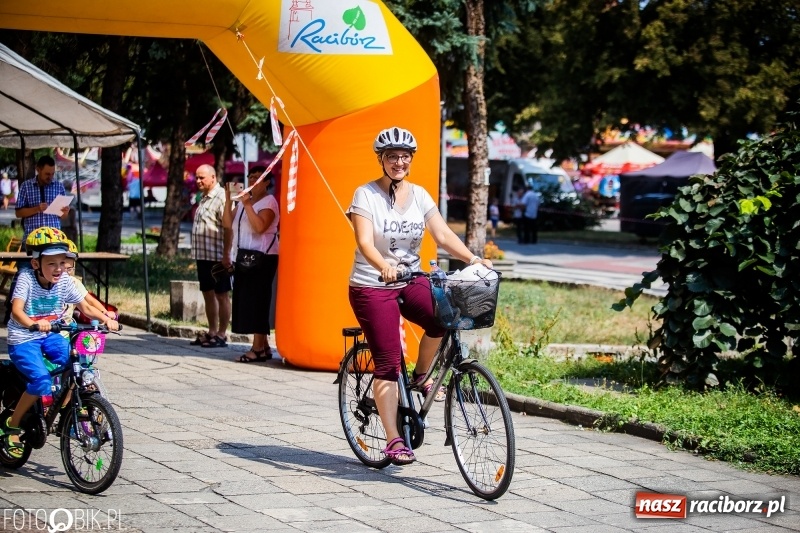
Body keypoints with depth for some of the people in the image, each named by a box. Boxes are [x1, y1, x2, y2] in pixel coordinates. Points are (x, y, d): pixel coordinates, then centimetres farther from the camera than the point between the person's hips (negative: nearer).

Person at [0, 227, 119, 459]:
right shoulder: (26, 278, -18)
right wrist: (34, 324, -50)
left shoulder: (65, 282, -4)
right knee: (41, 381, -25)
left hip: (51, 336, 5)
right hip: (23, 339, -5)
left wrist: (106, 319, -19)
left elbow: (85, 308, 0)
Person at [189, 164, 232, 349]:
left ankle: (221, 335, 1)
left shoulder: (222, 197, -13)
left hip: (217, 257, -9)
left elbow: (228, 228, -19)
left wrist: (226, 255, -23)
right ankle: (212, 332, 21)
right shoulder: (203, 198, 16)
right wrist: (196, 253, 18)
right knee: (208, 294, 13)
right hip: (203, 256, 9)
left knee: (221, 295, -2)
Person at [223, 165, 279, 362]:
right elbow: (228, 223, 11)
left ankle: (258, 348, -10)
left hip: (262, 258, -9)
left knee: (256, 302, -10)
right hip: (243, 258, 9)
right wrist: (229, 200, 2)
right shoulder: (243, 201, 19)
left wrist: (247, 205, -22)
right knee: (245, 302, 7)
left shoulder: (269, 202, -6)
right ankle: (263, 346, 13)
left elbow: (260, 226, -21)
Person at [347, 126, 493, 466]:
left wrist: (473, 259, -19)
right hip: (372, 286, -4)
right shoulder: (366, 195, -9)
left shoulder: (419, 195, 5)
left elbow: (443, 235, -2)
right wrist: (384, 266, -41)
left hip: (411, 280, 4)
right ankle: (393, 440, -5)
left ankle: (421, 377, 2)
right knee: (387, 362, -9)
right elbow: (365, 242, -21)